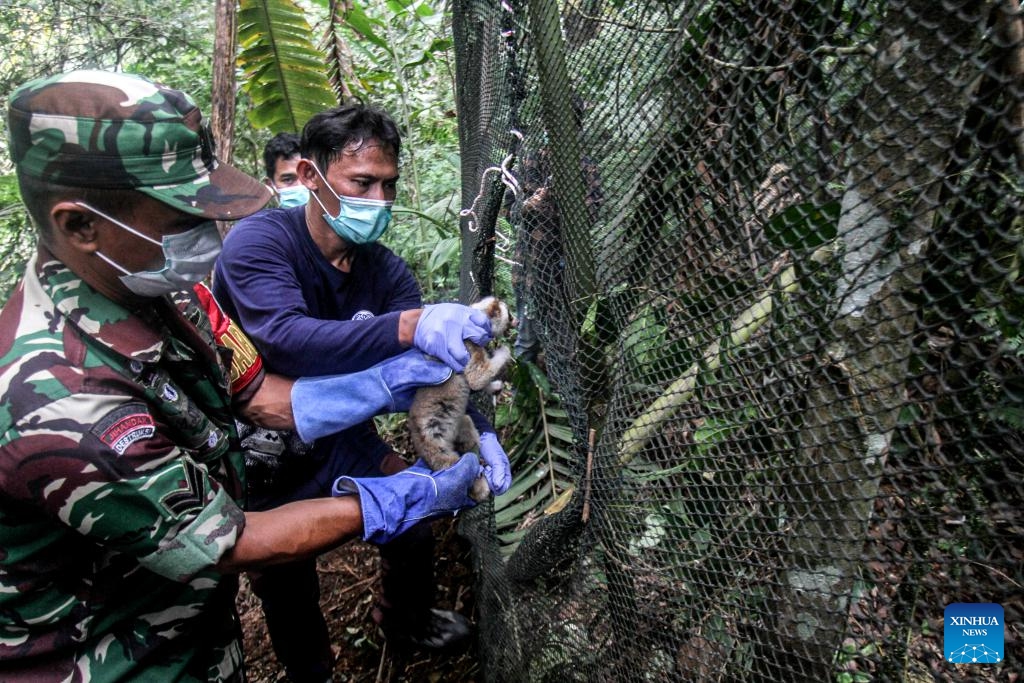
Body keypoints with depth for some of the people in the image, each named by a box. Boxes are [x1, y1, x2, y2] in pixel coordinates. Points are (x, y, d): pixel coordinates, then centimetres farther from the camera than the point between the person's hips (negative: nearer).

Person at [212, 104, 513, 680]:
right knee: (291, 596, 13)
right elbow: (287, 341, -43)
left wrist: (476, 434, -33)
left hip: (346, 443, 5)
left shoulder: (386, 270, -8)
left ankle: (407, 623, 48)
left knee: (416, 524, 15)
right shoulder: (258, 242, -25)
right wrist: (409, 325, -56)